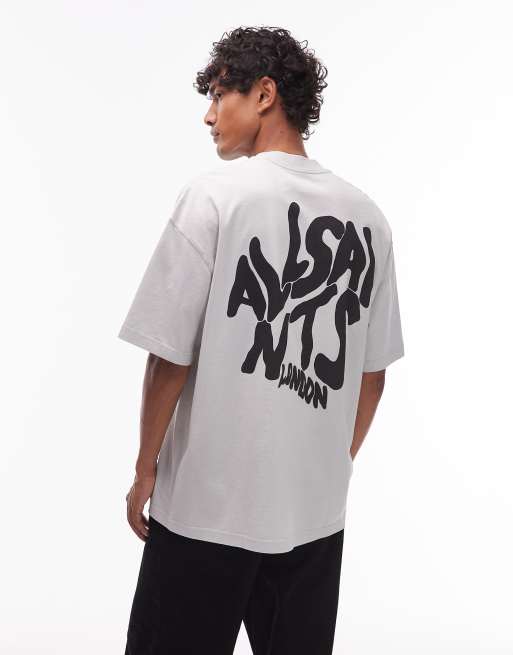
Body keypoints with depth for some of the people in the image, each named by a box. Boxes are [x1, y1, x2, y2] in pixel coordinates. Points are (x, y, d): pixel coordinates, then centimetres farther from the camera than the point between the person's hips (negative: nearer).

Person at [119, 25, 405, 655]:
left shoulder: (215, 194, -11)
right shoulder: (367, 216, 3)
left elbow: (170, 357, -12)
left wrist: (146, 468, 1)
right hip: (318, 512, 5)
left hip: (206, 507, -4)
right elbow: (373, 375, 8)